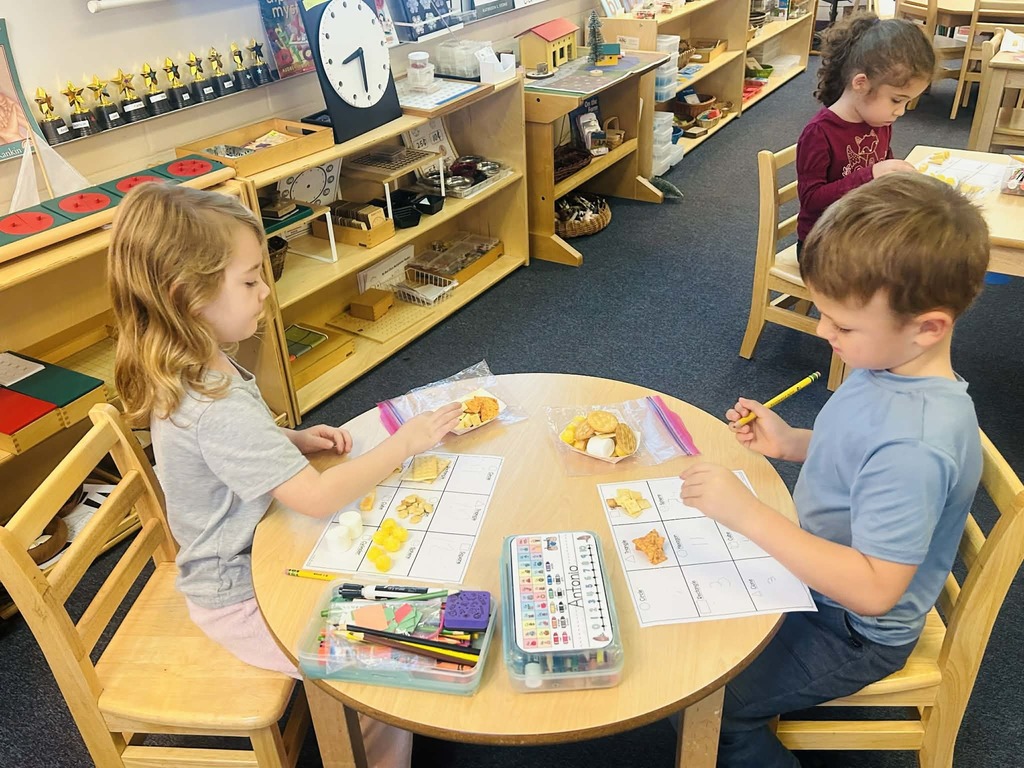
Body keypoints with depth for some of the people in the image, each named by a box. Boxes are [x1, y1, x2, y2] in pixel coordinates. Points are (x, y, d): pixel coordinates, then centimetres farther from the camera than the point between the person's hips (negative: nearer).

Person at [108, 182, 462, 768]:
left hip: (244, 558, 9)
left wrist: (294, 440, -2)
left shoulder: (185, 372, -3)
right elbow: (318, 497, -34)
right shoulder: (218, 408, -34)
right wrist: (404, 443, -23)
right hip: (244, 599, -9)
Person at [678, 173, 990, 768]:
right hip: (820, 568, 9)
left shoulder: (916, 444, -37)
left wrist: (748, 513, -39)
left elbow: (873, 589, -36)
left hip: (854, 631, -9)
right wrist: (789, 441, -7)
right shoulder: (892, 366, -10)